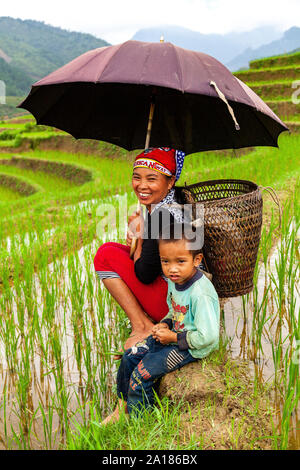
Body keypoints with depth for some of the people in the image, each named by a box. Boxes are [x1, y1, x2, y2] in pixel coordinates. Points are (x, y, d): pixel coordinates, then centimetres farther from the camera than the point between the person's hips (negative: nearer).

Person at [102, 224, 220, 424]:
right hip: (175, 334, 9)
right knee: (130, 357, 7)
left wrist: (173, 337, -21)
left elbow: (207, 337, -31)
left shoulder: (201, 294, -32)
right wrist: (164, 325, -6)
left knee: (142, 373, -11)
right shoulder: (175, 280, -5)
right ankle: (122, 407, 26)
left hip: (192, 347, -9)